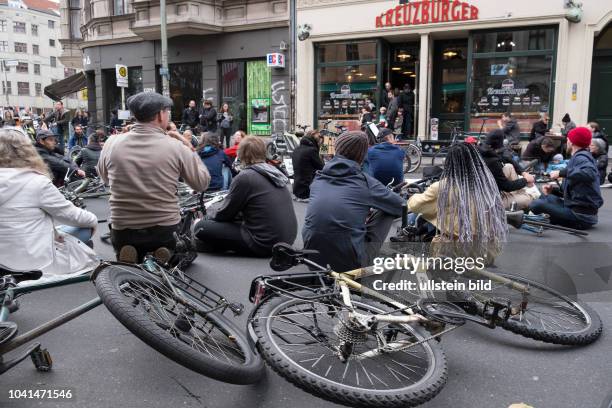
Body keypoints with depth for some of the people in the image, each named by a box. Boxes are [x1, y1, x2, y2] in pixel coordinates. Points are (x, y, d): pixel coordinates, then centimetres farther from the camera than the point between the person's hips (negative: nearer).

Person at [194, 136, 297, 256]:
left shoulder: (244, 177, -12)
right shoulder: (273, 171, 10)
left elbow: (225, 214, -2)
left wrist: (206, 220, 18)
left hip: (266, 243, -8)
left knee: (201, 227, -5)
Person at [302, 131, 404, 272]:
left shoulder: (318, 178, 5)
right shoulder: (365, 181, -4)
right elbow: (401, 207, 9)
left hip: (314, 259, 4)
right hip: (349, 263, -4)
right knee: (387, 212, 12)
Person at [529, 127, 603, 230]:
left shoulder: (580, 157, -12)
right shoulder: (580, 156, 17)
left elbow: (589, 174, -36)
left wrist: (561, 173, -29)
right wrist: (553, 190, 3)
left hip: (581, 216, -10)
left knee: (536, 205, -16)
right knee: (545, 198, 23)